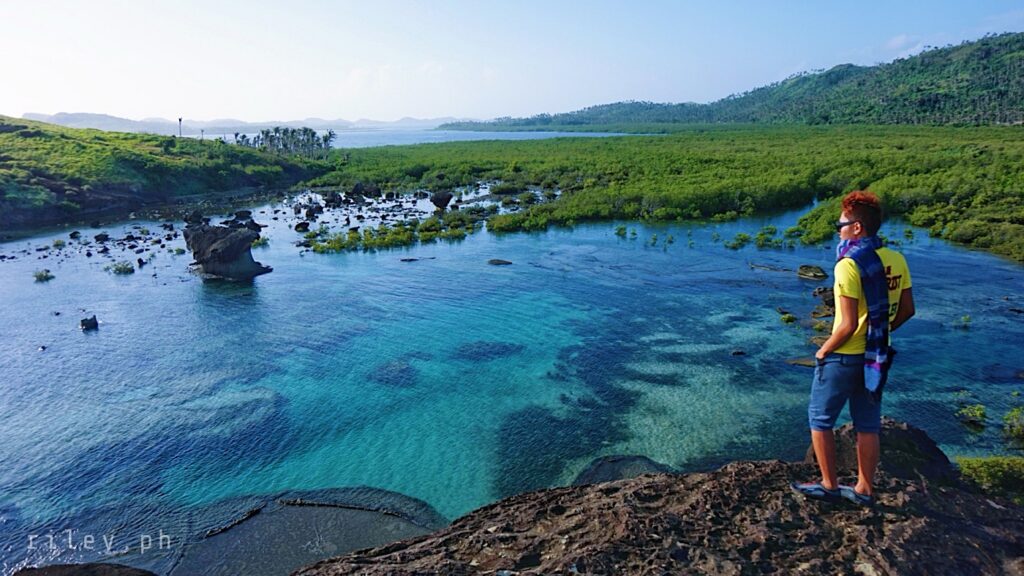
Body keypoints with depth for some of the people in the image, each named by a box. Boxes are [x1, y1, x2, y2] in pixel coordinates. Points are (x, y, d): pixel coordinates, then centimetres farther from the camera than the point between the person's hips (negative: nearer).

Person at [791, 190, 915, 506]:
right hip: (876, 357, 7)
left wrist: (823, 351, -9)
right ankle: (864, 489, 27)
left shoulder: (849, 266, -22)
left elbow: (848, 325, -23)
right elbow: (906, 310, 7)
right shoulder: (896, 261, 0)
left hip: (843, 358, -7)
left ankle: (829, 486, 19)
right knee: (868, 425, 16)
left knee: (820, 419, 10)